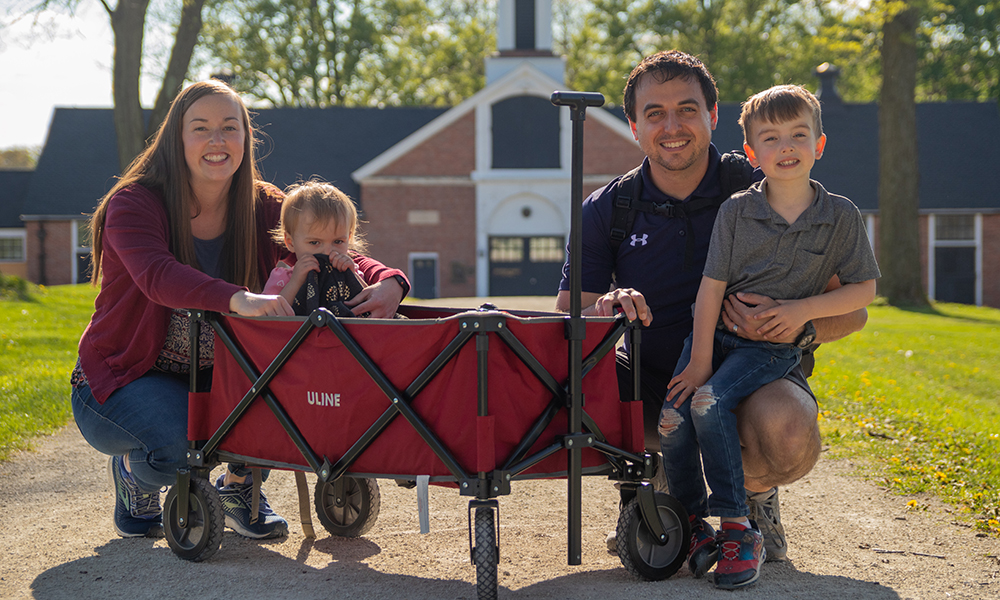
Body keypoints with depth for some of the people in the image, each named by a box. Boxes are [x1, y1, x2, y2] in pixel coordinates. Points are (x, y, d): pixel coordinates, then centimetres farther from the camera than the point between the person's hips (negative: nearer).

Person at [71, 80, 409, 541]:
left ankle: (238, 485, 7)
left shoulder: (261, 206, -4)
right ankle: (132, 471, 5)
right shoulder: (133, 204, -18)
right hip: (122, 379, -4)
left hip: (214, 377, 5)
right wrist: (238, 300, -57)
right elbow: (157, 276, -38)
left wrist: (386, 281, -32)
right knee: (180, 444, -34)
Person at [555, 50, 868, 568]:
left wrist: (798, 329, -28)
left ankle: (751, 496, 3)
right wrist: (602, 308, -28)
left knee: (788, 431, -37)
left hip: (753, 375, -2)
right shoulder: (607, 210, 0)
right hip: (654, 389, 2)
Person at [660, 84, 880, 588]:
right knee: (672, 417, -20)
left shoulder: (841, 216, -1)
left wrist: (804, 308, -10)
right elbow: (712, 286, -3)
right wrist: (700, 360, -8)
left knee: (709, 402, -29)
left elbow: (863, 290, 4)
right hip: (714, 331, 2)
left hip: (773, 346, -2)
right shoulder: (736, 210, -1)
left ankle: (738, 528, -19)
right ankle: (693, 523, 0)